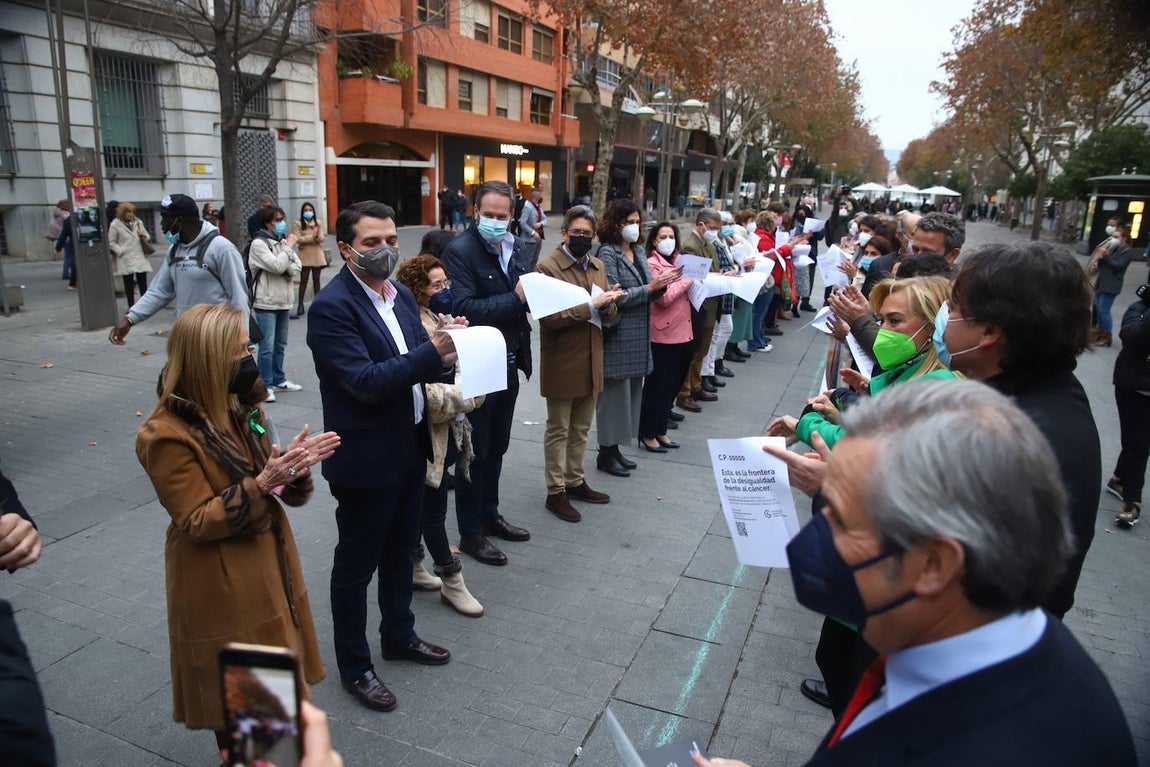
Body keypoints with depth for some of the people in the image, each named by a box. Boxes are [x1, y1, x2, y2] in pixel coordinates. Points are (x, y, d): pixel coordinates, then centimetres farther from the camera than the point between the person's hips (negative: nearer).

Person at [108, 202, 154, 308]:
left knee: (143, 283, 2)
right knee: (128, 285, 6)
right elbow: (111, 243, -2)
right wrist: (121, 252, -13)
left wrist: (144, 236, -6)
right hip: (125, 260, -3)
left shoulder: (138, 222, 8)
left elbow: (147, 237, 16)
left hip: (140, 257, 3)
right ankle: (131, 307, 15)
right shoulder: (115, 225, -4)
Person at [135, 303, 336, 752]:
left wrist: (293, 465, -19)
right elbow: (198, 522, -19)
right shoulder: (166, 435, -21)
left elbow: (270, 484, 4)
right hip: (221, 586, -7)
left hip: (268, 564, 7)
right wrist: (262, 484, -32)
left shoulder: (237, 408, 2)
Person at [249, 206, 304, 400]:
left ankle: (279, 380, 26)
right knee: (267, 346, -7)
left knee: (280, 345, 15)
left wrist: (286, 269, -13)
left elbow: (297, 267, 8)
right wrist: (289, 247, -10)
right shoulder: (259, 244, -10)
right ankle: (265, 385, 1)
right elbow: (277, 266, -21)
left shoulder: (283, 241, 12)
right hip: (266, 303, -7)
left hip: (283, 301, 7)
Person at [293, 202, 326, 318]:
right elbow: (298, 239, -11)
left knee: (316, 279, 8)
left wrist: (306, 239, -15)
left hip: (317, 254, 2)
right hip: (305, 255, -2)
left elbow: (321, 238, -2)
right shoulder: (298, 224, 0)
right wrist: (313, 237, -12)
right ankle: (300, 305, 0)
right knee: (303, 280, -2)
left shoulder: (319, 222, 7)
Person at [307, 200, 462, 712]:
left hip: (410, 447, 8)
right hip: (365, 458, -8)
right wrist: (431, 352, -33)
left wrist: (442, 351, -13)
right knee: (357, 563, 10)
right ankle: (354, 666, 29)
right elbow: (366, 382, -26)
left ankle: (399, 635, 44)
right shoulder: (331, 307, -19)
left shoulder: (401, 295, 6)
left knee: (401, 551, 23)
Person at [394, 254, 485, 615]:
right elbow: (426, 394, -26)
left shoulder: (439, 320, 9)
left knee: (424, 505, 19)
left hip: (447, 431, 9)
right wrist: (473, 395, -20)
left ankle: (413, 567, 33)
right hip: (429, 436, -9)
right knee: (434, 508, 4)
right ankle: (451, 581, 16)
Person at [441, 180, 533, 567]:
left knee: (497, 447, 19)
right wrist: (516, 298, -29)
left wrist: (533, 293, -3)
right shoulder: (460, 250, -15)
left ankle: (489, 514, 37)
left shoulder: (515, 246, 7)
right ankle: (470, 533, 19)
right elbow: (465, 308, -25)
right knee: (475, 450, 5)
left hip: (508, 362, 7)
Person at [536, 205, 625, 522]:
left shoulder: (598, 266, 10)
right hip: (561, 363, -6)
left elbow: (609, 316, 11)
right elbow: (548, 318, -20)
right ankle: (555, 493, 15)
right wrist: (591, 305, -25)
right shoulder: (547, 267, -11)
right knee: (558, 430, 5)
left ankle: (575, 482, 31)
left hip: (591, 360, 7)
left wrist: (609, 304, -13)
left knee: (581, 428, 17)